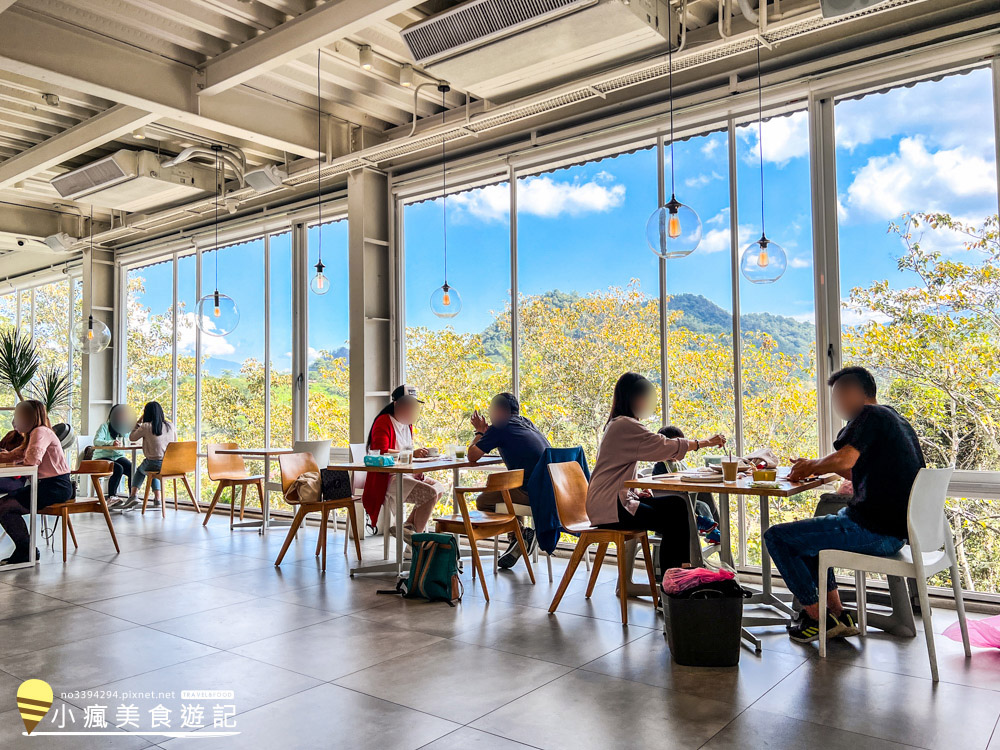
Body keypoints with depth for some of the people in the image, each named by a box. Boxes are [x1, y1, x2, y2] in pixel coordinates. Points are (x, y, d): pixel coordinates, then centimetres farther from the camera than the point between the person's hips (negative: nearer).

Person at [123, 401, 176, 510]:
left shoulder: (146, 427, -8)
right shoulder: (170, 426, 3)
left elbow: (132, 438, 7)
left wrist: (139, 422, 13)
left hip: (154, 463, -4)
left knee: (140, 470, 32)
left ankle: (134, 495, 17)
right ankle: (157, 498, 31)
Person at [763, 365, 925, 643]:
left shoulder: (870, 415, -11)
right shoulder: (896, 419, 19)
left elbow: (843, 459, -29)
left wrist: (811, 465, -9)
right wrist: (817, 467, 15)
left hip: (873, 530, -11)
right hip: (894, 527, 11)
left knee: (776, 537, -5)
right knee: (807, 533, 29)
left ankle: (818, 618, 5)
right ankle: (837, 615, 24)